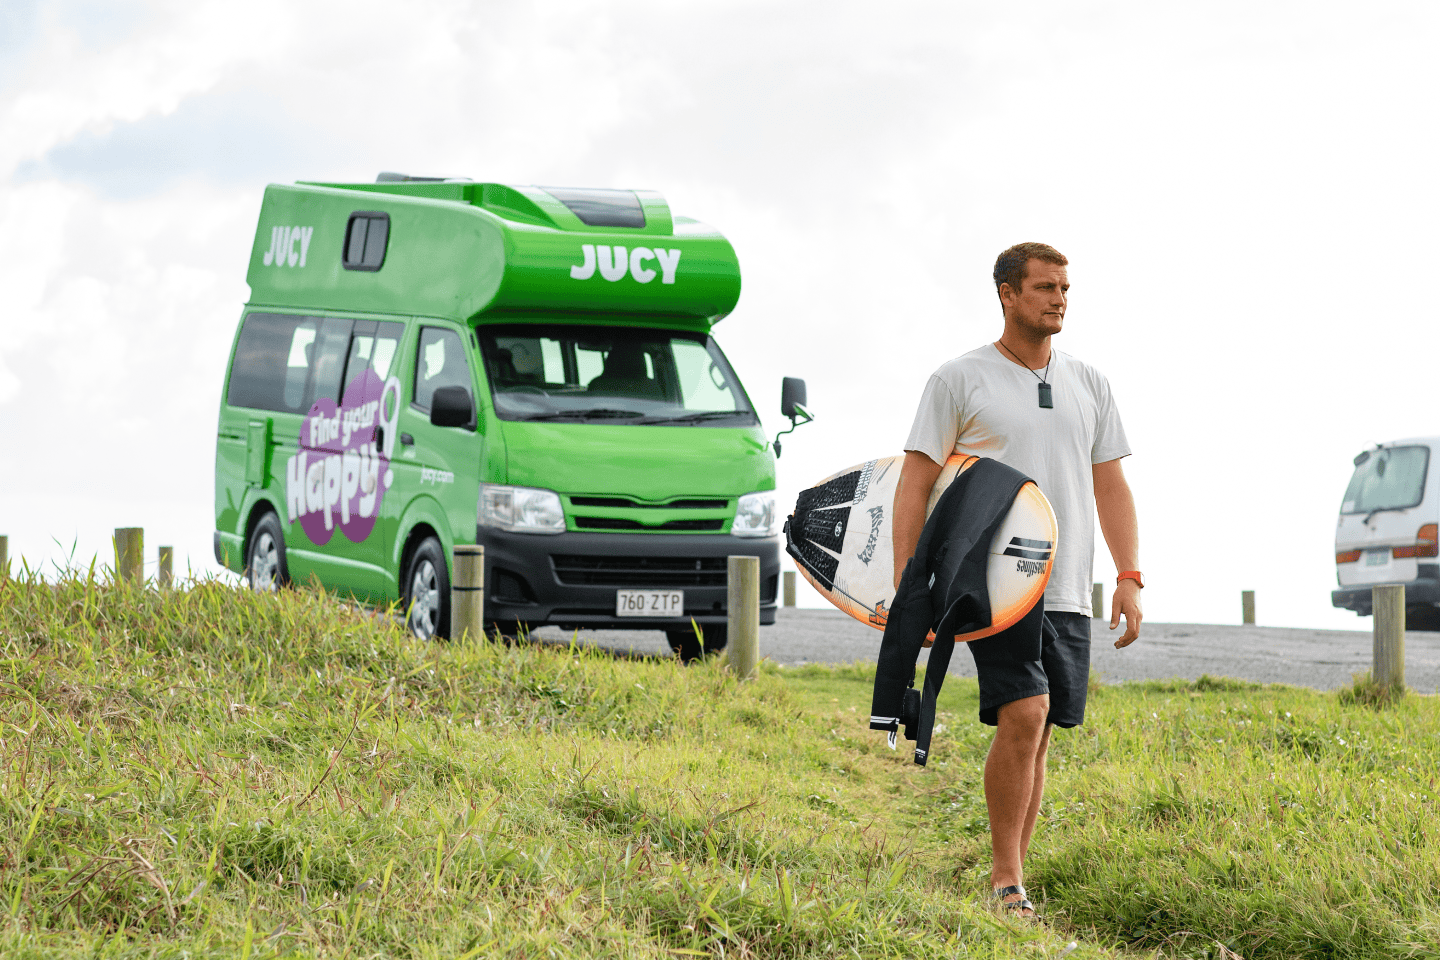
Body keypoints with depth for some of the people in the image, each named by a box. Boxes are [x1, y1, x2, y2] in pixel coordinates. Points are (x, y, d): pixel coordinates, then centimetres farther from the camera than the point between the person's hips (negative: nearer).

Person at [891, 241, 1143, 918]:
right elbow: (915, 483, 0)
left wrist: (1129, 577, 4)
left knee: (1036, 734, 5)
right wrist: (906, 583, -8)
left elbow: (1111, 488, 16)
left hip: (1067, 591, 5)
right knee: (1022, 717, -18)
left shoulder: (1089, 386, 15)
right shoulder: (958, 380, 0)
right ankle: (1006, 881, -9)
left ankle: (1012, 877, 13)